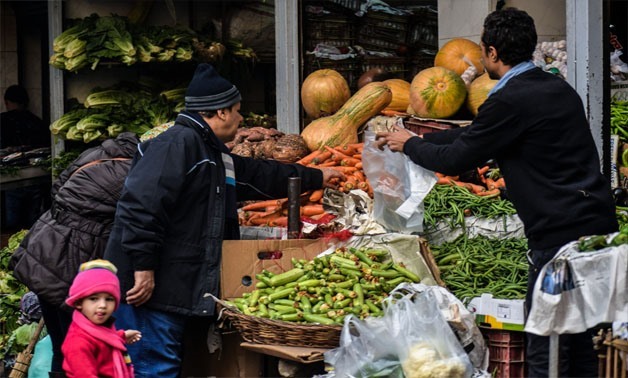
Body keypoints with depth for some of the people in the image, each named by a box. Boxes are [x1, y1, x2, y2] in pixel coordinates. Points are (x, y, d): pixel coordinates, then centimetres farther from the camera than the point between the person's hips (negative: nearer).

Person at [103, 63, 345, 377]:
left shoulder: (214, 154, 21)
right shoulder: (179, 142, -13)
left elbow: (261, 176, 36)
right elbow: (141, 204, -23)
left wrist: (316, 178, 45)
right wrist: (143, 267, -24)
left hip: (176, 289, 11)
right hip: (147, 285, -11)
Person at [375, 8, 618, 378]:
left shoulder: (509, 102, -14)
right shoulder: (559, 88, 14)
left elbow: (454, 160, -6)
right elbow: (475, 136, 22)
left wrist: (410, 144, 12)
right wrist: (421, 139, 27)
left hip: (561, 233, -9)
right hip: (599, 223, 9)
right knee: (579, 339, 17)